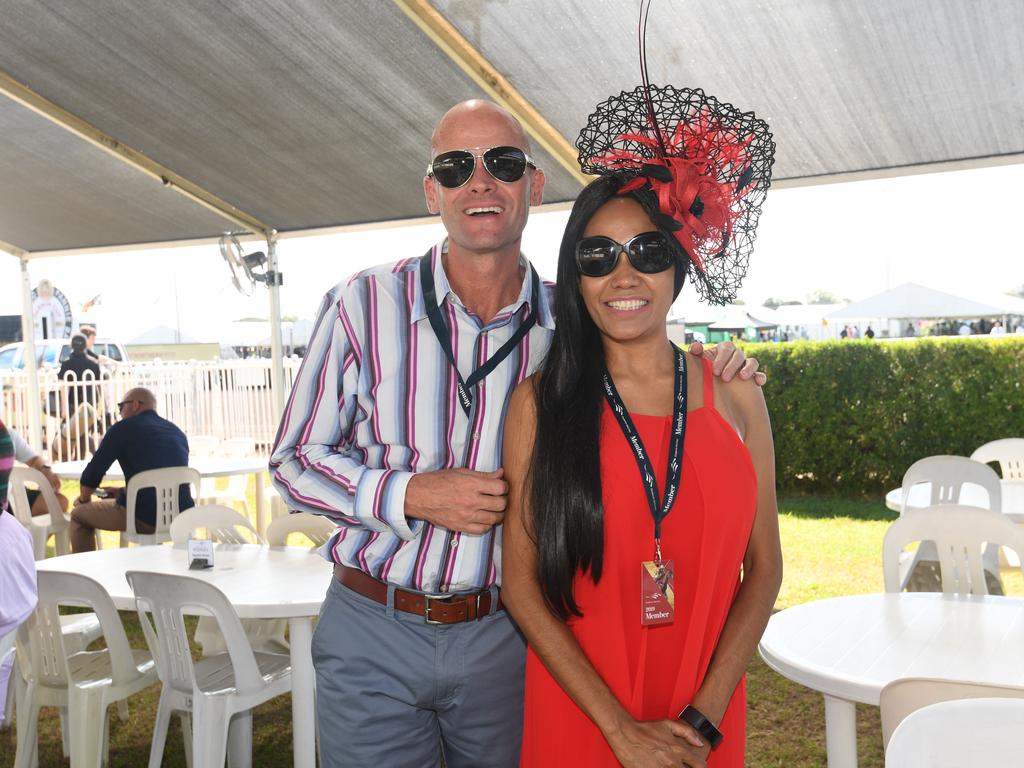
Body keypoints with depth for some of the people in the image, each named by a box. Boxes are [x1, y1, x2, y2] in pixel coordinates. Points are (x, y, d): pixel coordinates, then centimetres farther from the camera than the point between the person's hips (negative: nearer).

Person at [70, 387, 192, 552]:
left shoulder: (123, 428, 1)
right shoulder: (177, 432, 17)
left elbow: (92, 474, 2)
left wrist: (84, 499, 23)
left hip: (145, 519, -6)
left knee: (79, 515, 18)